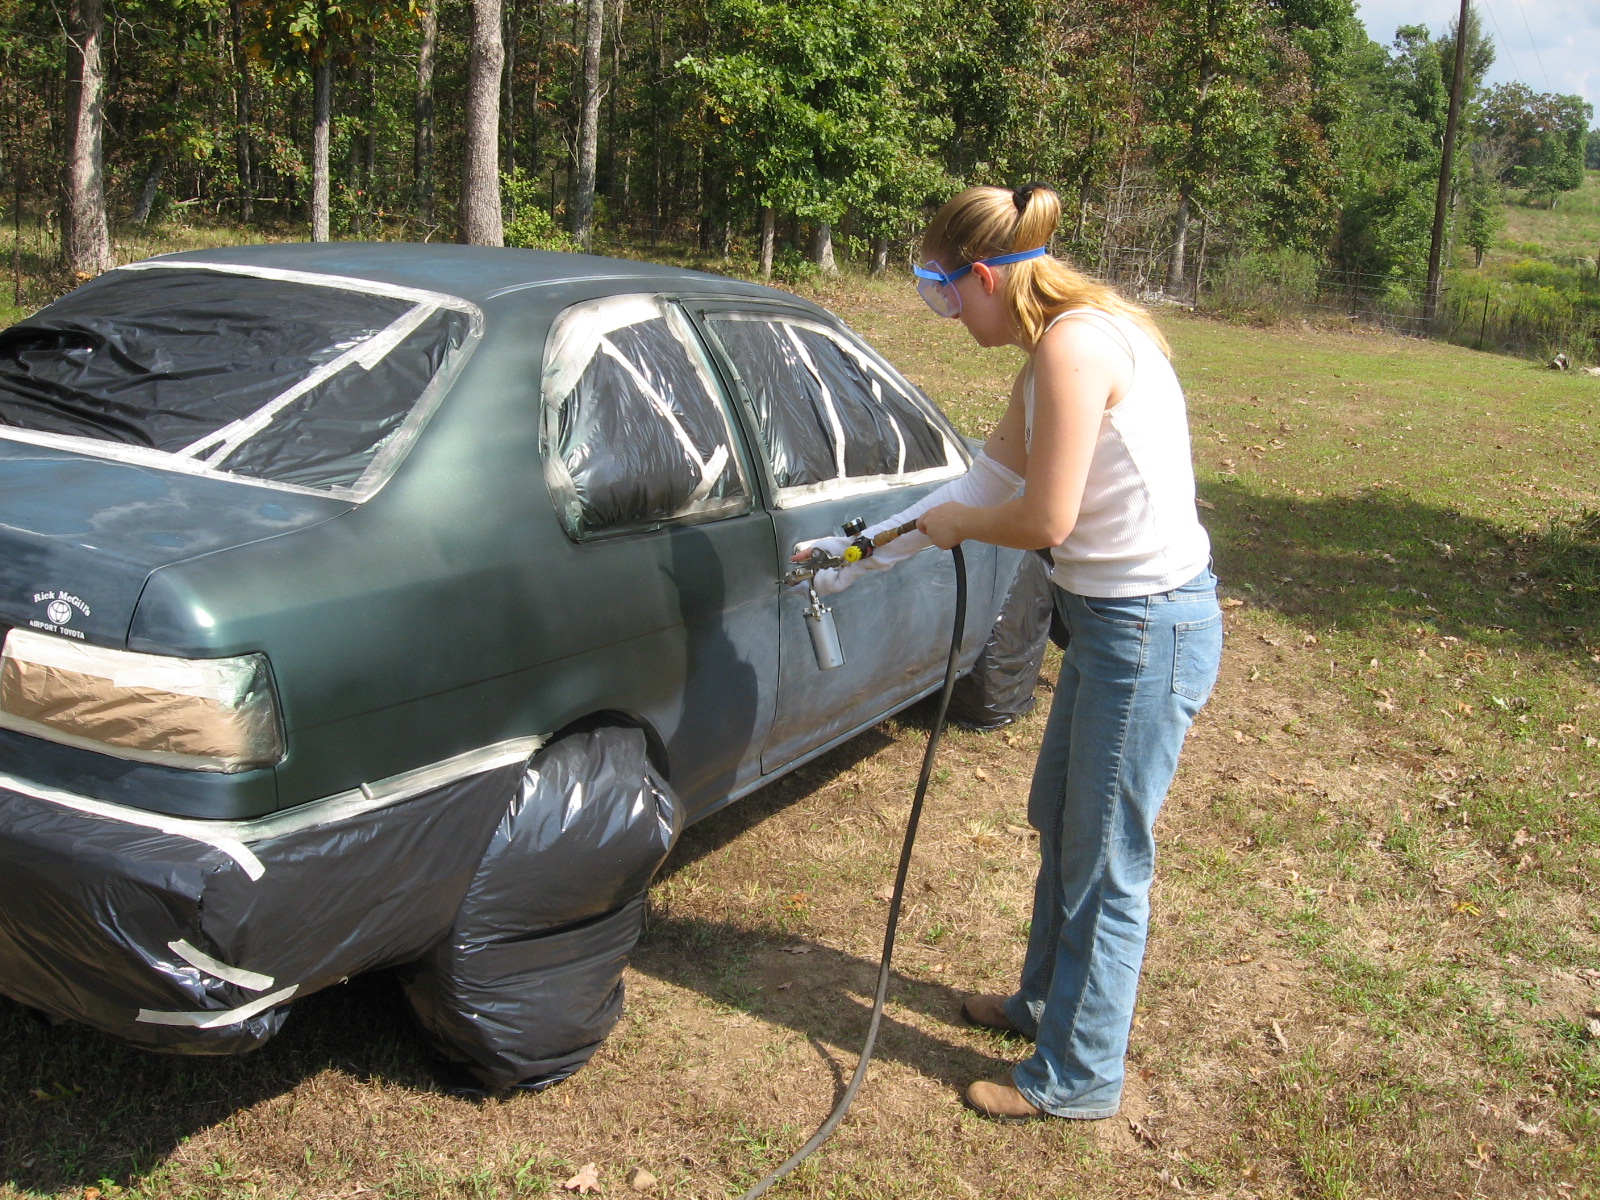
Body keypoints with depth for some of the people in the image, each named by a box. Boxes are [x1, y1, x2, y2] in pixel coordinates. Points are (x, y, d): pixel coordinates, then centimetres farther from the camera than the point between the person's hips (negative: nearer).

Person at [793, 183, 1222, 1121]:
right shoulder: (1051, 352, 9)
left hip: (1149, 629, -10)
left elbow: (1045, 520, -23)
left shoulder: (1075, 344, -23)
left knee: (1106, 862, 5)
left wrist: (955, 524, -2)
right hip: (1110, 615, 10)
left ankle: (1078, 1077, 24)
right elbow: (988, 482, 16)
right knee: (1062, 825, 24)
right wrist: (858, 553, 19)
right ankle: (1047, 1000, 46)